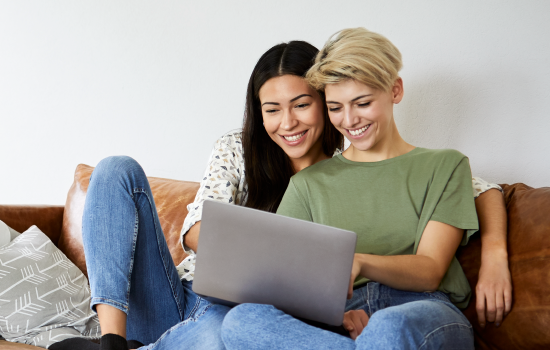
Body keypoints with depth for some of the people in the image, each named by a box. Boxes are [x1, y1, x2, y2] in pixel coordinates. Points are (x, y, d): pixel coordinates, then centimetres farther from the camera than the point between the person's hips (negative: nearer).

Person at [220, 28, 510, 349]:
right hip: (345, 319, 4)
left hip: (428, 313, -4)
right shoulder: (308, 182, 21)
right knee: (242, 320, -30)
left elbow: (429, 271, 2)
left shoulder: (444, 165, 16)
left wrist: (359, 262, -20)